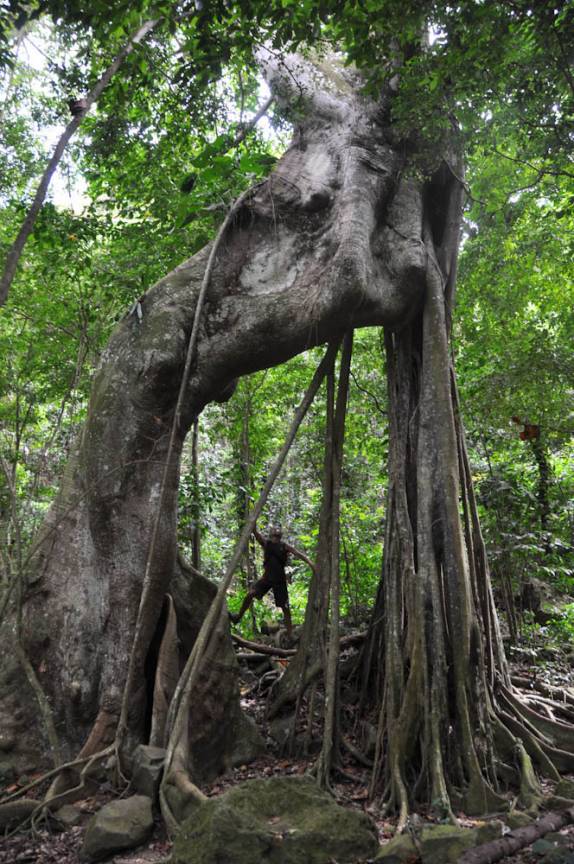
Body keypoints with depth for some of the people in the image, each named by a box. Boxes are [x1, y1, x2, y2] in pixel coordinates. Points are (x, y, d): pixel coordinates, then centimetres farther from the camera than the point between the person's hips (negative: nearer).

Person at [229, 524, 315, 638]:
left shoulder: (285, 547, -5)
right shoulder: (266, 543, -1)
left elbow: (298, 553, -16)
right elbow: (255, 531, -12)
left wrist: (310, 562, -32)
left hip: (279, 579, -1)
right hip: (267, 576, 1)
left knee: (285, 608, 0)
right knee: (250, 594, -15)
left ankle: (290, 635, 8)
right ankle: (238, 617, 5)